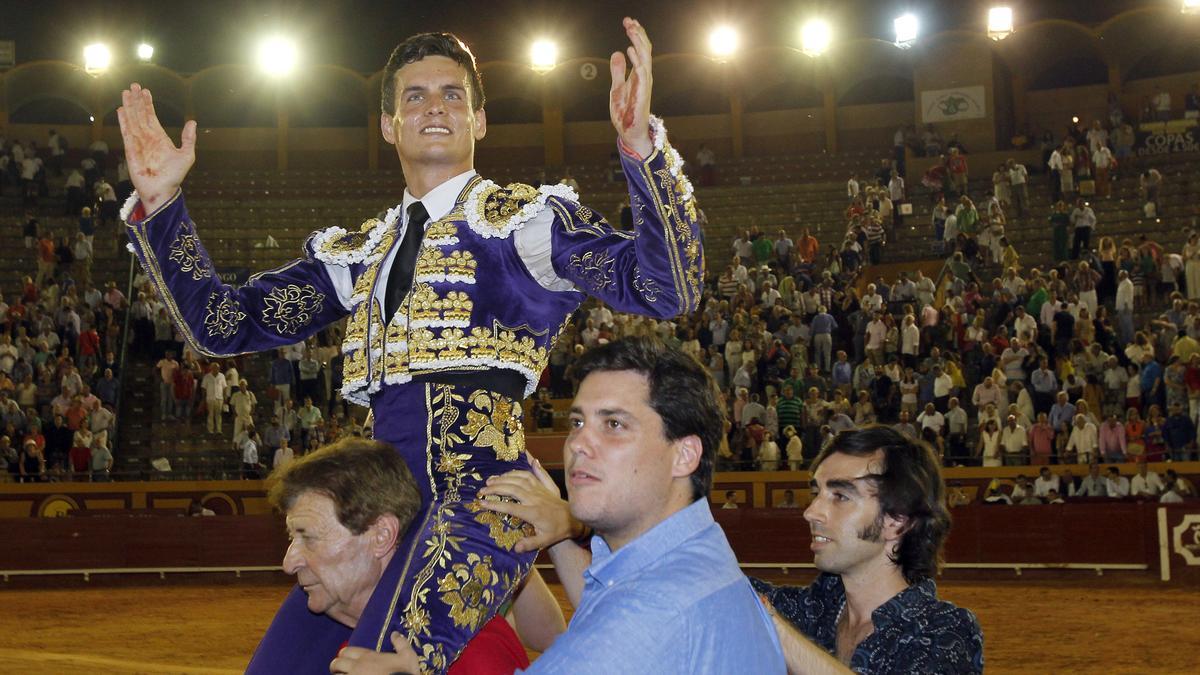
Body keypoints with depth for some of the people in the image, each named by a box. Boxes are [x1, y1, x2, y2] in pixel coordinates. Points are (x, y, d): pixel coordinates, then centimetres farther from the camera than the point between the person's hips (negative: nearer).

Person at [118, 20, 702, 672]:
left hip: (482, 489, -6)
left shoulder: (526, 219, 7)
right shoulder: (356, 253, 23)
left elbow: (666, 289, -8)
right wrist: (160, 203, 10)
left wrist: (641, 144, -23)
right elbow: (220, 323, 19)